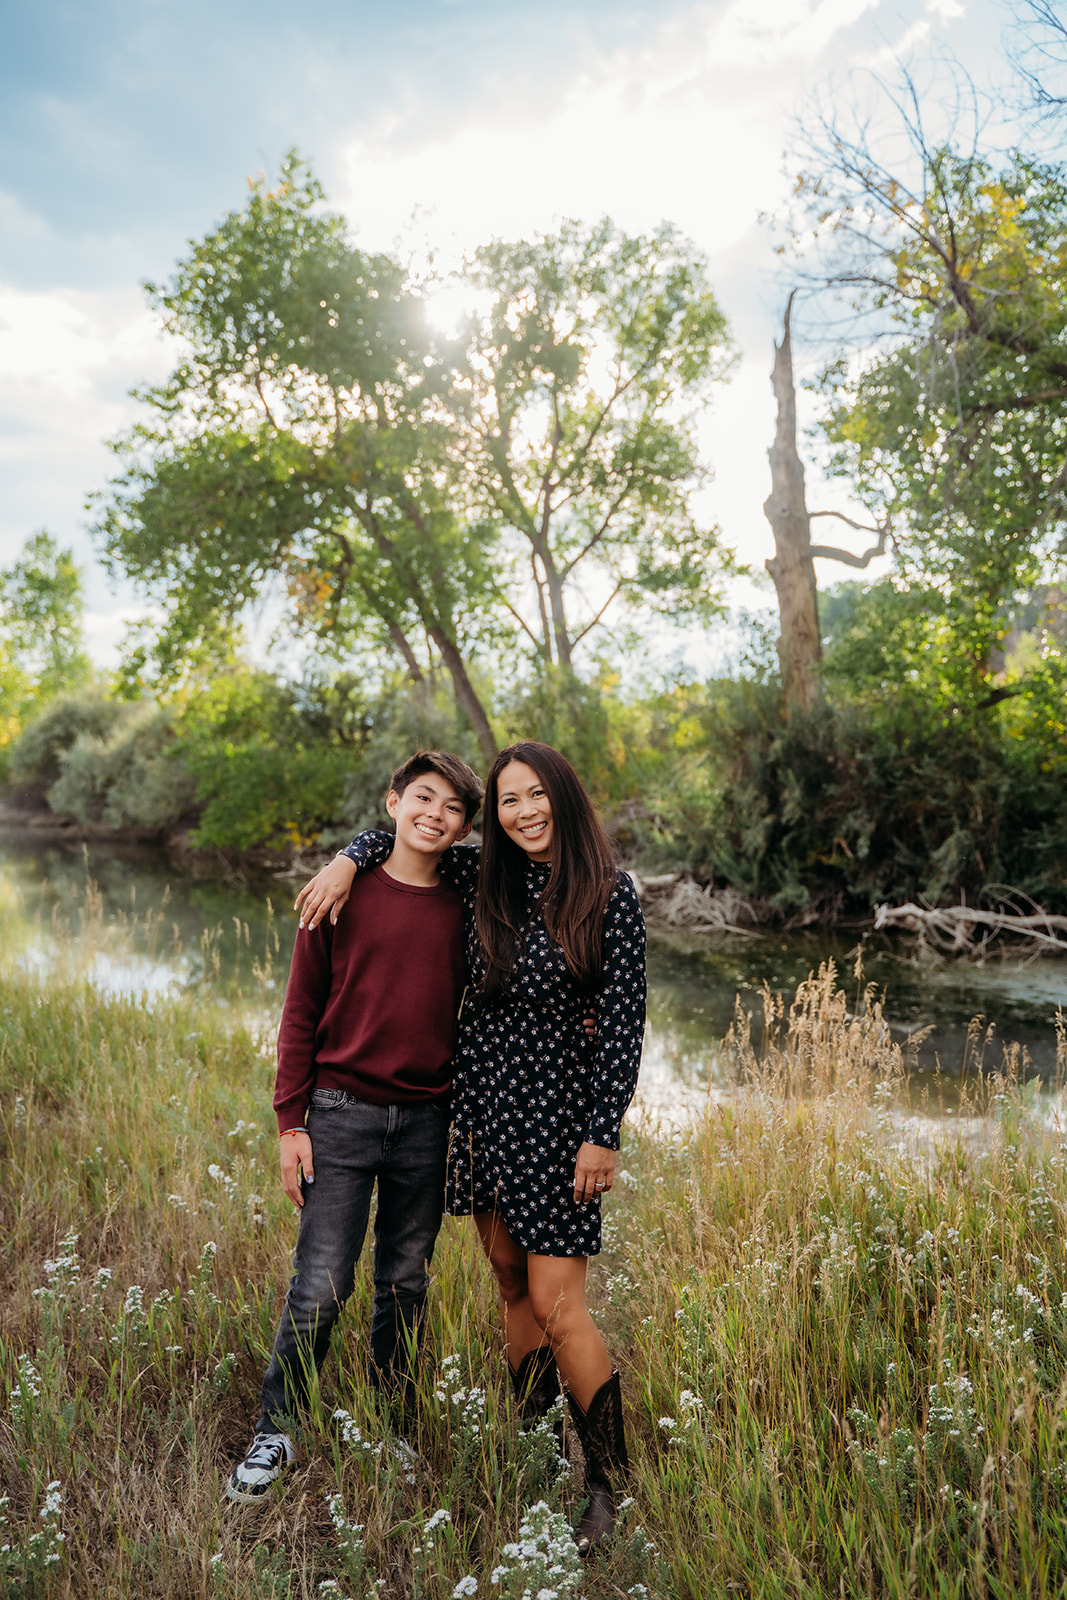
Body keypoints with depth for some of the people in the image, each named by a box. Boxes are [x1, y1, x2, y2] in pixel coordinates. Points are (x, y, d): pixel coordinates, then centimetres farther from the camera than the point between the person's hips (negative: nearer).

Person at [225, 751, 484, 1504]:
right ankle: (276, 1432, 21)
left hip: (428, 1122, 2)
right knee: (320, 1286, 0)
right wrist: (291, 1122, -3)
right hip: (343, 1112, -2)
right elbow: (301, 1012, -1)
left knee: (406, 1284, 13)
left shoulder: (463, 909, 4)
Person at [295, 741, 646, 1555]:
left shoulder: (609, 894, -11)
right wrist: (349, 860, -2)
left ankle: (612, 1483, 14)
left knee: (556, 1304, -4)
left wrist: (603, 1135, -12)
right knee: (512, 1285, 16)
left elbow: (625, 1021, -10)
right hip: (482, 1102, 6)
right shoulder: (489, 881, 3)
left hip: (556, 1106, -6)